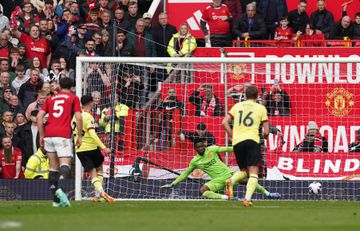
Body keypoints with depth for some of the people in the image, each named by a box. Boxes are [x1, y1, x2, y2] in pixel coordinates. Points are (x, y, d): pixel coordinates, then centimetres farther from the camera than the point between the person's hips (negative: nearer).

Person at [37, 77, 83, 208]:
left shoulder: (51, 98, 19)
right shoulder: (73, 98, 7)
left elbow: (40, 116, 11)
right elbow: (78, 117, -4)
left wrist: (42, 136, 14)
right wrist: (80, 136, 3)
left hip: (49, 135, 4)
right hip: (63, 135, -4)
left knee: (53, 167, 10)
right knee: (65, 165, -11)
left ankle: (56, 199, 8)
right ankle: (59, 189, -39)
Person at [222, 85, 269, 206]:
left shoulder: (237, 106, 14)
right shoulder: (261, 108, 7)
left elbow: (225, 122, 4)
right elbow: (266, 131, 3)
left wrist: (233, 136, 11)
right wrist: (264, 135, 26)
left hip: (237, 142, 3)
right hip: (252, 140, -3)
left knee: (244, 171, 21)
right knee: (253, 173, -4)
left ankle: (231, 181, -10)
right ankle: (247, 198, -23)